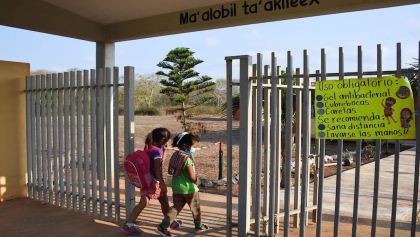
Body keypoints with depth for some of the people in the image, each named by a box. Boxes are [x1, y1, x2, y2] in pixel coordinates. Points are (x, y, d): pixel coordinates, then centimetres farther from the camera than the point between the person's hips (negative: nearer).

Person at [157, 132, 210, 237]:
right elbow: (192, 176, -23)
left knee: (176, 207, 14)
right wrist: (196, 181, -4)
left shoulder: (175, 155, 1)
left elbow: (171, 171, 8)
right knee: (195, 208, 14)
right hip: (189, 188, -7)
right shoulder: (187, 159, -24)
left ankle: (164, 226, 4)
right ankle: (199, 226, 32)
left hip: (176, 187, 7)